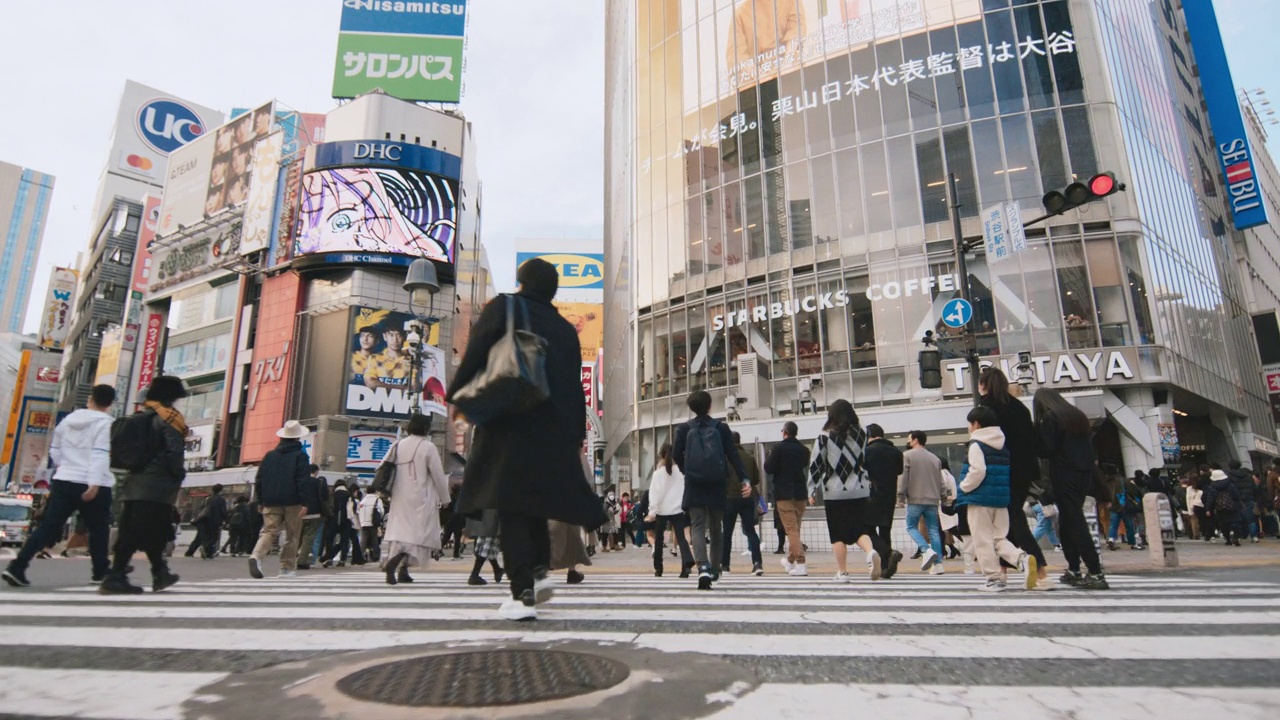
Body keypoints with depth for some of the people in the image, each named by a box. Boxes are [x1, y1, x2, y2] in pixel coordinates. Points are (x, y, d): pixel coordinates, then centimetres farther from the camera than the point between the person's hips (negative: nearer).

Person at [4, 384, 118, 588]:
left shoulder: (68, 419, 11)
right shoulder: (105, 423, -11)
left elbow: (54, 451, 19)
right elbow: (100, 455, -21)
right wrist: (94, 483, -24)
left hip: (63, 480, 6)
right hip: (93, 485, -5)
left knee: (47, 526, 5)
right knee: (98, 529, 9)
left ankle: (17, 567, -7)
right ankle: (100, 572, 18)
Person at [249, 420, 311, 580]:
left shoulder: (270, 455, 12)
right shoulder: (300, 456, -3)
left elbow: (259, 479, 13)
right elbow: (304, 481, -12)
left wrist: (261, 500, 20)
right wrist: (304, 503, -12)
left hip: (271, 502, 4)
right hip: (292, 502, -4)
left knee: (269, 531, 4)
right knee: (292, 536, 5)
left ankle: (256, 555, -23)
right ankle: (287, 568, 7)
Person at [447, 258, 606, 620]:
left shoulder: (503, 307, 6)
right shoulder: (565, 329, 16)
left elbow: (476, 353, -7)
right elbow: (575, 386, 13)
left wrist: (457, 396, 2)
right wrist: (576, 437, 16)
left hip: (510, 421, -4)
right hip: (553, 428, 5)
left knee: (511, 504, -3)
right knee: (534, 498, 19)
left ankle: (523, 594, -7)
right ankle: (539, 572, 8)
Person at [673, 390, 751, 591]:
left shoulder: (684, 429, 2)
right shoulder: (721, 428, 2)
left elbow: (676, 454, 0)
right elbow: (733, 455, -3)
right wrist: (744, 479, -4)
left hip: (693, 485, -1)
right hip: (717, 485, 1)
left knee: (698, 527, -2)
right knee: (716, 528, 15)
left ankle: (703, 568, -22)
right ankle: (715, 569, 23)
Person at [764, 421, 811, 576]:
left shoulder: (779, 448, -10)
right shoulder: (804, 449, 5)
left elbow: (768, 469, -10)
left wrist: (768, 457, 8)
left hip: (784, 494, -5)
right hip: (801, 494, 5)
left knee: (792, 529, -5)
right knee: (796, 528, 16)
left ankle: (801, 563, -13)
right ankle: (790, 561, 30)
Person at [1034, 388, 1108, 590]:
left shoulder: (1049, 418, -9)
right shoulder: (1077, 415, 15)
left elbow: (1046, 450, -13)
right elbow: (1089, 446, 19)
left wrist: (1038, 430, 1)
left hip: (1064, 476, -8)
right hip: (1083, 473, 8)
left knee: (1074, 523, -6)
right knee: (1069, 522, 16)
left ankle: (1095, 573, -11)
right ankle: (1074, 571, 20)